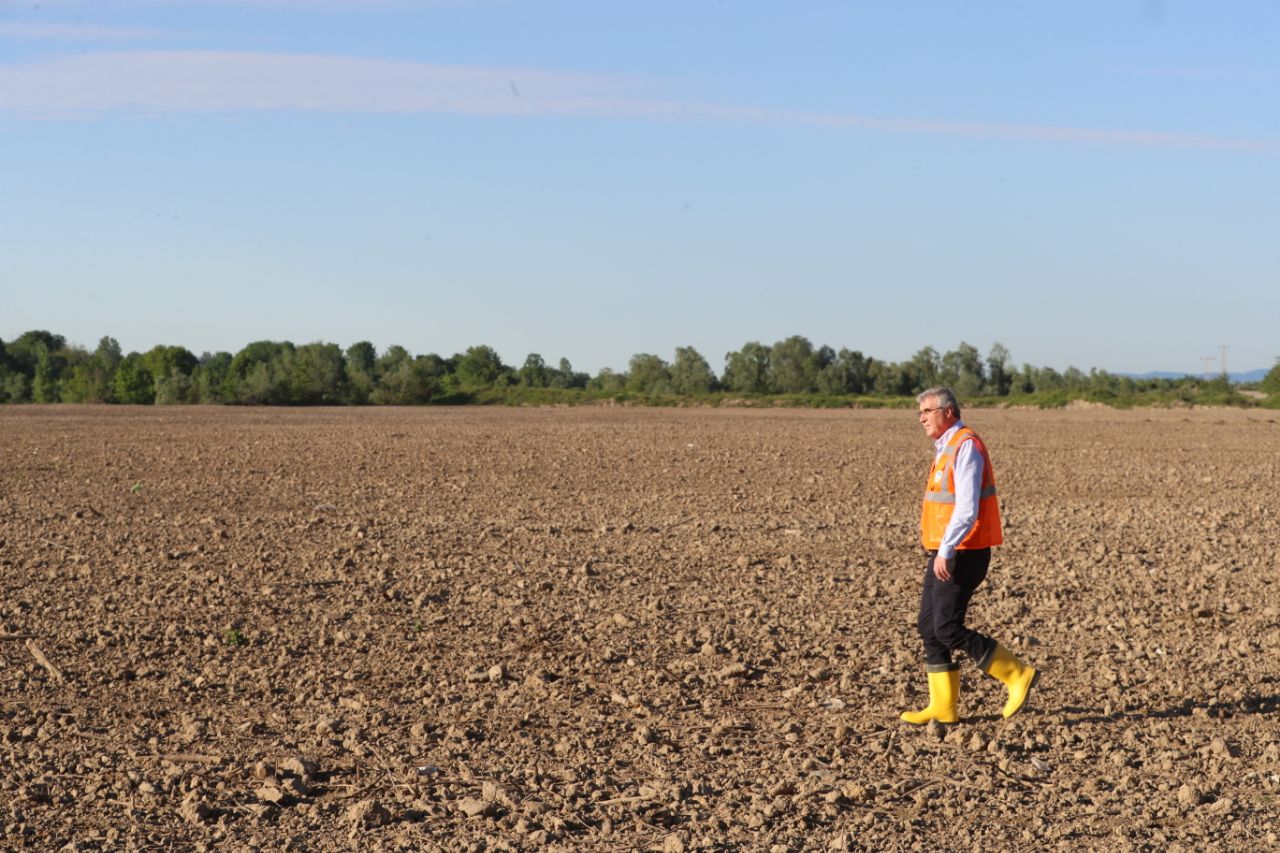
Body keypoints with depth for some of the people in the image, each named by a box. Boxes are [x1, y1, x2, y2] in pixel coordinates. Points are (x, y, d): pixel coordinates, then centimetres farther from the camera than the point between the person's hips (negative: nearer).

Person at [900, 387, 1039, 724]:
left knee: (948, 629, -10)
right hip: (943, 554, 10)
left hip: (961, 554, -10)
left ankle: (1017, 675, 0)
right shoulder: (947, 448, 16)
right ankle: (943, 707, 10)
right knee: (929, 627, 7)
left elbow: (967, 508, -24)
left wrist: (945, 551, -29)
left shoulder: (966, 446, -15)